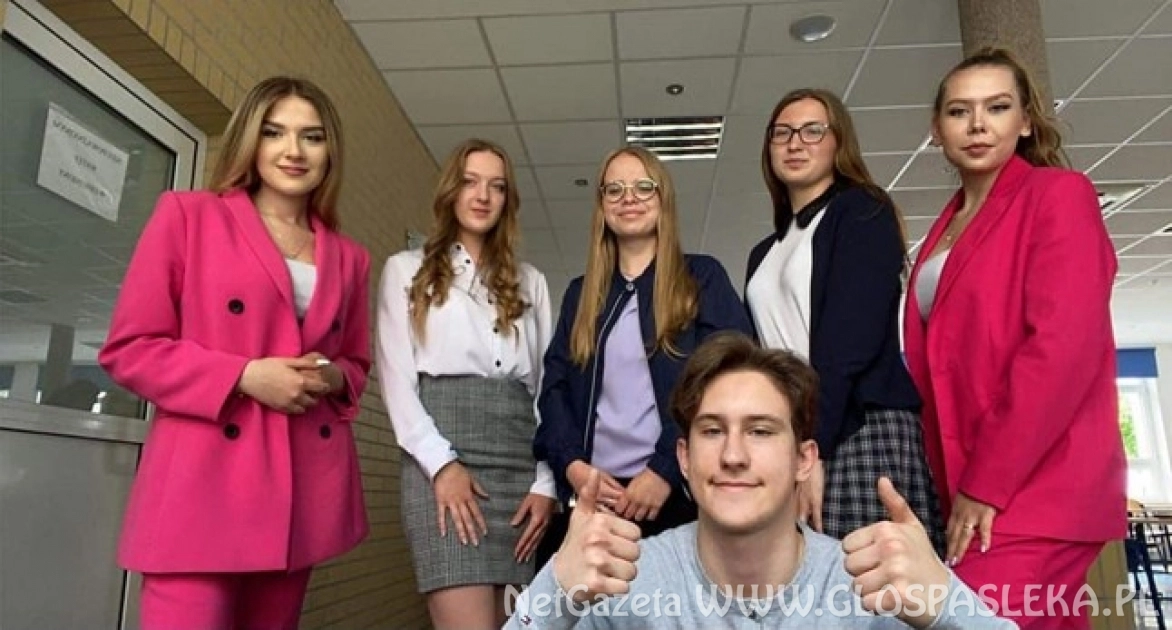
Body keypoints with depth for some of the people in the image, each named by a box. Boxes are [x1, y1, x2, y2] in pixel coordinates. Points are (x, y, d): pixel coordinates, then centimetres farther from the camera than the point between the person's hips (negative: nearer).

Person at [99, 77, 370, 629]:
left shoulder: (348, 257, 13)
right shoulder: (187, 215, 2)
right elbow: (129, 349, -1)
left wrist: (332, 378, -2)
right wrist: (244, 376, -14)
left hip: (308, 490, 5)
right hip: (204, 485, -4)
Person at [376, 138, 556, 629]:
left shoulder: (530, 282, 18)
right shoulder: (407, 269, 11)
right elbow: (396, 376, 0)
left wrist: (545, 480, 2)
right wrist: (442, 462, -12)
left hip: (518, 458, 4)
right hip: (443, 457, -3)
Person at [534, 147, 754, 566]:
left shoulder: (703, 278, 5)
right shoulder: (581, 293, 16)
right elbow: (555, 385, 10)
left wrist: (666, 470, -13)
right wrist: (571, 463, -7)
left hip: (680, 492, -3)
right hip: (594, 493, 3)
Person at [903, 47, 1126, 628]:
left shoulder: (1059, 194, -3)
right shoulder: (947, 227, 17)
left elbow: (1064, 345, -15)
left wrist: (988, 482, -17)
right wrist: (955, 482, 6)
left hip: (1035, 489, -7)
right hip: (965, 489, 7)